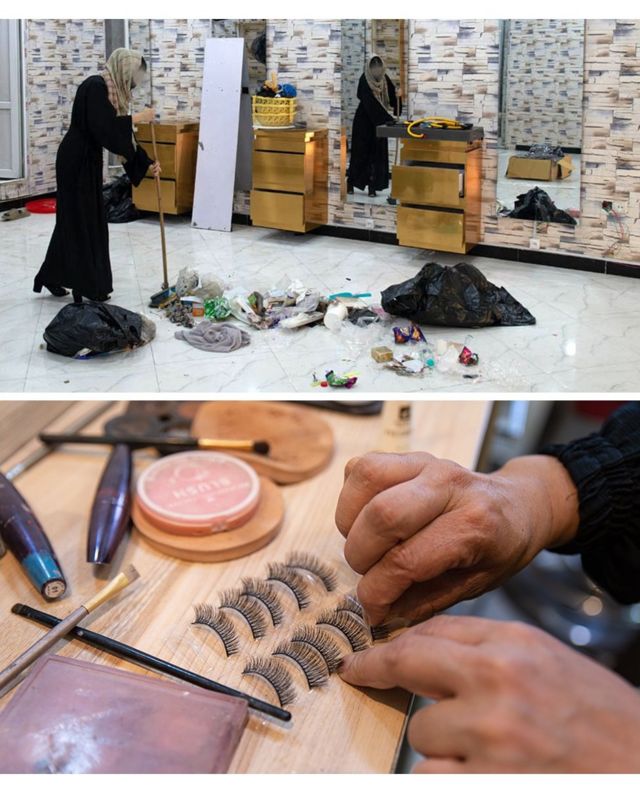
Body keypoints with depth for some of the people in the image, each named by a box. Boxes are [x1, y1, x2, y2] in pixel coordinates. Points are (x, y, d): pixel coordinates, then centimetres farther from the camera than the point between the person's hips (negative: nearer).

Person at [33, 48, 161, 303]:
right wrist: (137, 118, -20)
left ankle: (50, 277, 23)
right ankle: (86, 287, 7)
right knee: (80, 220, -2)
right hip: (77, 160, -9)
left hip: (87, 160, 9)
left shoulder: (112, 91, 12)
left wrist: (147, 163, 14)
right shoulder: (96, 86, -17)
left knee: (82, 219, 13)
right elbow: (103, 129, -28)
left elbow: (121, 133, 16)